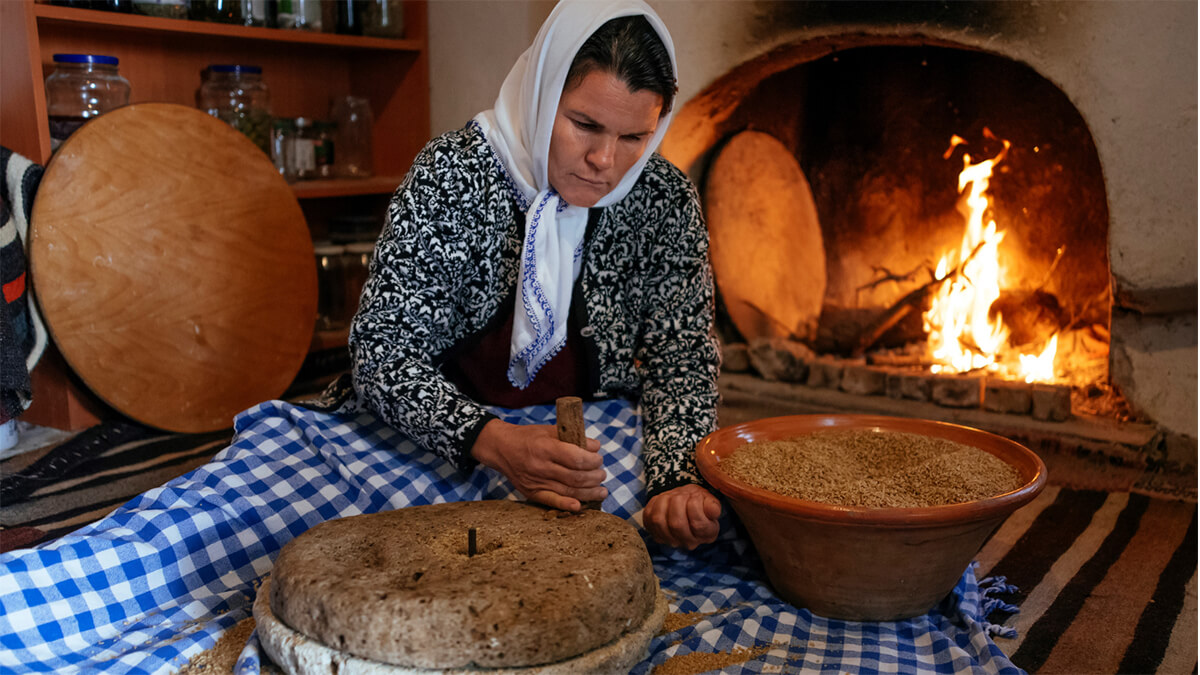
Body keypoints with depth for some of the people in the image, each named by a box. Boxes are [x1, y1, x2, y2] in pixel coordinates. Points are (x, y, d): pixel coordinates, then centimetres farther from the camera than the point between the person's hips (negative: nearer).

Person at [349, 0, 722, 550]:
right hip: (448, 450, -1)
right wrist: (494, 443, -34)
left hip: (593, 451, 2)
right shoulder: (451, 174, -13)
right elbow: (383, 350, -17)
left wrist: (677, 481, -23)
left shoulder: (666, 201, -5)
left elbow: (680, 361, -3)